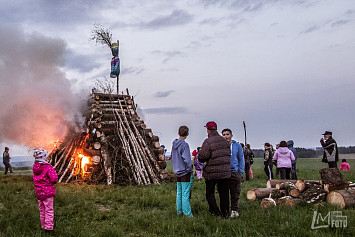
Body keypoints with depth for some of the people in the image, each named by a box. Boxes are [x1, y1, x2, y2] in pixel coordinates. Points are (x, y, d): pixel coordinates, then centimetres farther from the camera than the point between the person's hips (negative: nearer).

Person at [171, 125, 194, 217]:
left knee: (179, 193, 13)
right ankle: (187, 213, -2)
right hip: (185, 173, -8)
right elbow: (186, 160, -20)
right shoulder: (184, 145, -16)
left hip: (178, 173, 8)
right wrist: (190, 170, -10)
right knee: (185, 194, -5)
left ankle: (179, 211, 20)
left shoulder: (174, 145, 8)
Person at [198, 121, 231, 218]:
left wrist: (200, 158, 4)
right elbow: (228, 154, 14)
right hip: (225, 171, 5)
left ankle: (216, 212, 0)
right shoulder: (224, 140, 8)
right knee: (224, 193, 12)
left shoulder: (208, 141, -12)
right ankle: (225, 213, 15)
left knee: (209, 193, 8)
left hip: (212, 171, -5)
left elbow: (203, 156, -17)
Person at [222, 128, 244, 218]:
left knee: (235, 194, 5)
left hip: (235, 173, 0)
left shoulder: (237, 145, 4)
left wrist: (241, 173, 0)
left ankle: (234, 210, 18)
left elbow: (241, 160, 7)